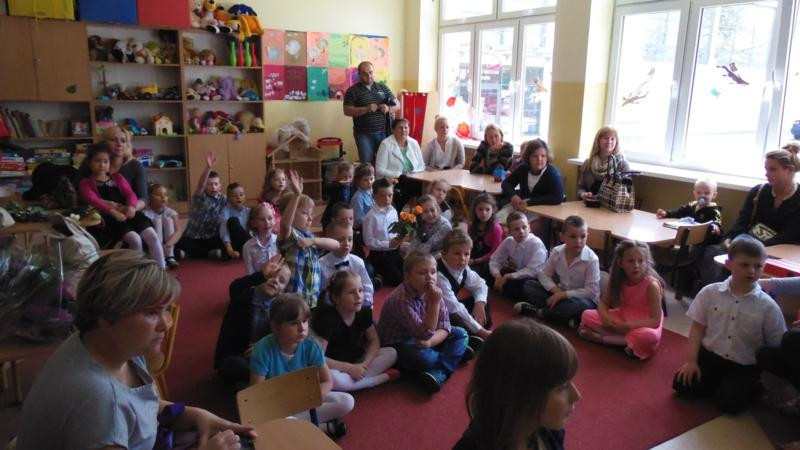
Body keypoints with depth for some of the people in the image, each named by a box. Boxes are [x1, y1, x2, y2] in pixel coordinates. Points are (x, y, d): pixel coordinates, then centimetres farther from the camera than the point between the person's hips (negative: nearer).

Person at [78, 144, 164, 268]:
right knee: (135, 239, -29)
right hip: (109, 218, -4)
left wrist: (131, 206, -15)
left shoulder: (117, 178, 25)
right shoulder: (86, 183, 12)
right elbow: (93, 201, -7)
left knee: (153, 236, -18)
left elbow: (130, 194, 10)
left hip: (129, 213, 4)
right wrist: (113, 211, -25)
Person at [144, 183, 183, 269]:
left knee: (168, 220, -18)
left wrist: (167, 245, -39)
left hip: (167, 246, 2)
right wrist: (160, 247, -41)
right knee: (157, 221, -23)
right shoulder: (146, 213, -15)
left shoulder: (170, 212, -7)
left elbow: (179, 231, -20)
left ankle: (170, 257, -22)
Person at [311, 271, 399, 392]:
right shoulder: (327, 318, -24)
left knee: (391, 352, -8)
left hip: (356, 361, 5)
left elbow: (374, 341, 1)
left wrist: (364, 364, -18)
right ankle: (384, 377, -22)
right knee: (331, 378, -39)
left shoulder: (364, 311, -7)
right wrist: (350, 368, -26)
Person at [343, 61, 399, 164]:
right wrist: (366, 109, -21)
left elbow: (397, 105, 10)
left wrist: (388, 109, -13)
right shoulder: (352, 91, -1)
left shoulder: (383, 87, 9)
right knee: (367, 163, 0)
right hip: (363, 134, -2)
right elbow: (347, 111, -9)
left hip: (383, 132, 3)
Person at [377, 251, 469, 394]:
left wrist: (429, 342, -28)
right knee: (424, 357, -36)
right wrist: (435, 303, -37)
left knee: (460, 333, -5)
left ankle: (439, 373, -24)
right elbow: (425, 334, -30)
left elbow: (444, 327, -8)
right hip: (397, 344, -7)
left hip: (420, 341, 7)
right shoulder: (401, 299, -29)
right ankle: (456, 352, -5)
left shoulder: (432, 292, -9)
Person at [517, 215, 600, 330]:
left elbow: (591, 292, -23)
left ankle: (537, 311, -22)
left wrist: (563, 294, -25)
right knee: (528, 285, -7)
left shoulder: (591, 259, -22)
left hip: (581, 298, -5)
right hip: (559, 293, 5)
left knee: (581, 305, -40)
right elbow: (544, 274, -2)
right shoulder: (557, 252, -9)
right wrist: (555, 290, -21)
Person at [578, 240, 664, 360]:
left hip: (643, 325, -5)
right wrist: (606, 317, -23)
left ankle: (601, 337, -23)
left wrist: (628, 326, -34)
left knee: (649, 337, -41)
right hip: (622, 319, 5)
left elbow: (655, 320, -24)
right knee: (587, 315, -9)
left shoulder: (651, 285, -24)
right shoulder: (618, 280, -9)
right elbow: (603, 303, 0)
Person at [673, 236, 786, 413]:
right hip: (710, 354, 2)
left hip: (745, 366, -2)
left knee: (727, 403, -20)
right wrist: (692, 360, -6)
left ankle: (755, 387, 12)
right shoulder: (710, 292, -6)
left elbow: (776, 347, -1)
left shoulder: (768, 306, -10)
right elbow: (698, 327, -1)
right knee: (681, 384, -12)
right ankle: (719, 383, 13)